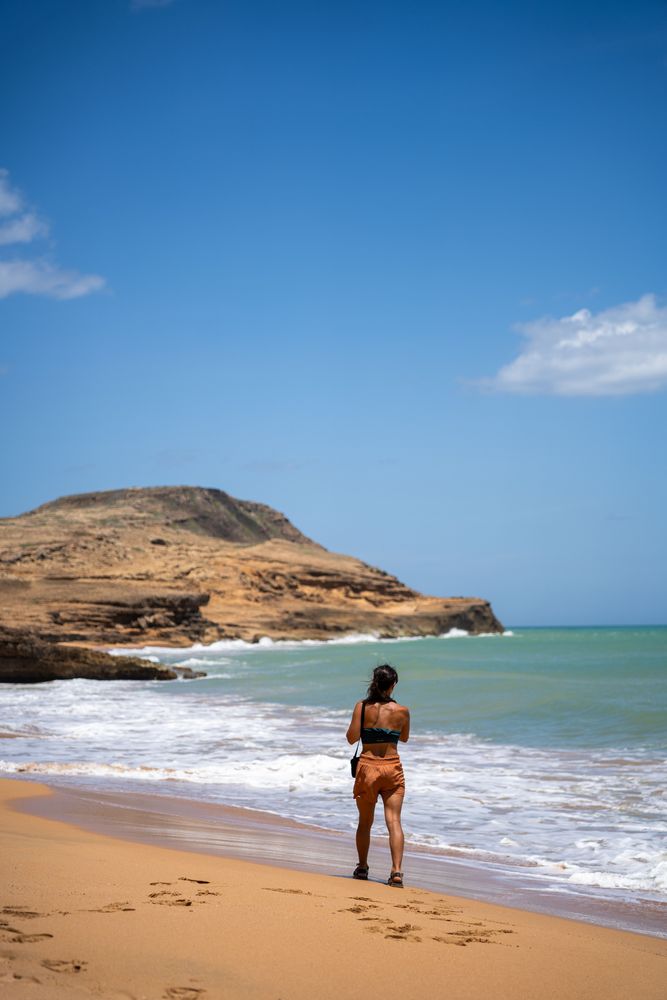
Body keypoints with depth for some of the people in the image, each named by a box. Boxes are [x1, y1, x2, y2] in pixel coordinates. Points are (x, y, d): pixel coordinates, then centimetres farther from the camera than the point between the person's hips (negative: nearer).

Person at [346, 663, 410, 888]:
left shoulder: (362, 707, -5)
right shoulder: (402, 711, -3)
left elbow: (351, 738, -5)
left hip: (367, 766, 0)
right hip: (392, 767, 0)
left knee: (365, 822, 15)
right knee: (393, 820, -2)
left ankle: (362, 868, 25)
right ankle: (396, 871, -13)